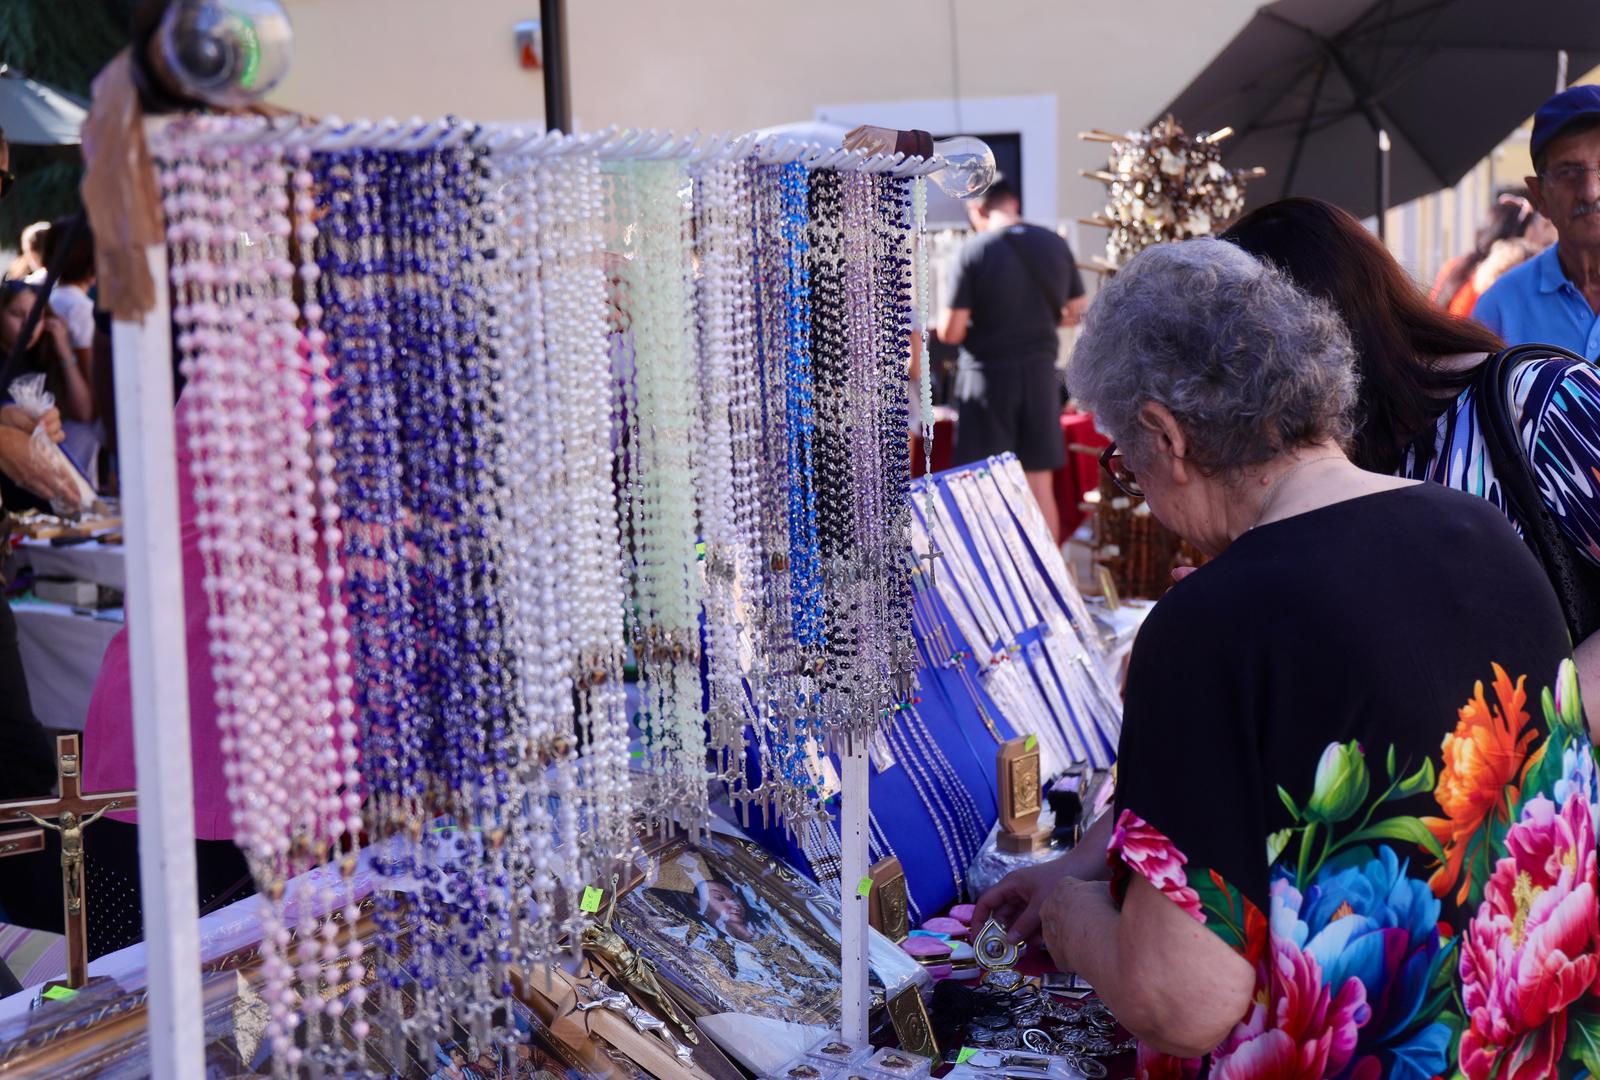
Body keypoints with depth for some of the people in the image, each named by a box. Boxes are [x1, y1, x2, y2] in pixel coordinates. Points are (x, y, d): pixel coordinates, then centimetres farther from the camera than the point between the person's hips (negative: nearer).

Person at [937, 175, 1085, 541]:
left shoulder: (973, 252, -13)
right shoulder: (1054, 245, 1)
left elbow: (951, 332, -14)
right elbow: (1078, 314, 9)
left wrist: (946, 320, 9)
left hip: (988, 376, -4)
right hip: (1040, 373, 4)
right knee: (1041, 485, 11)